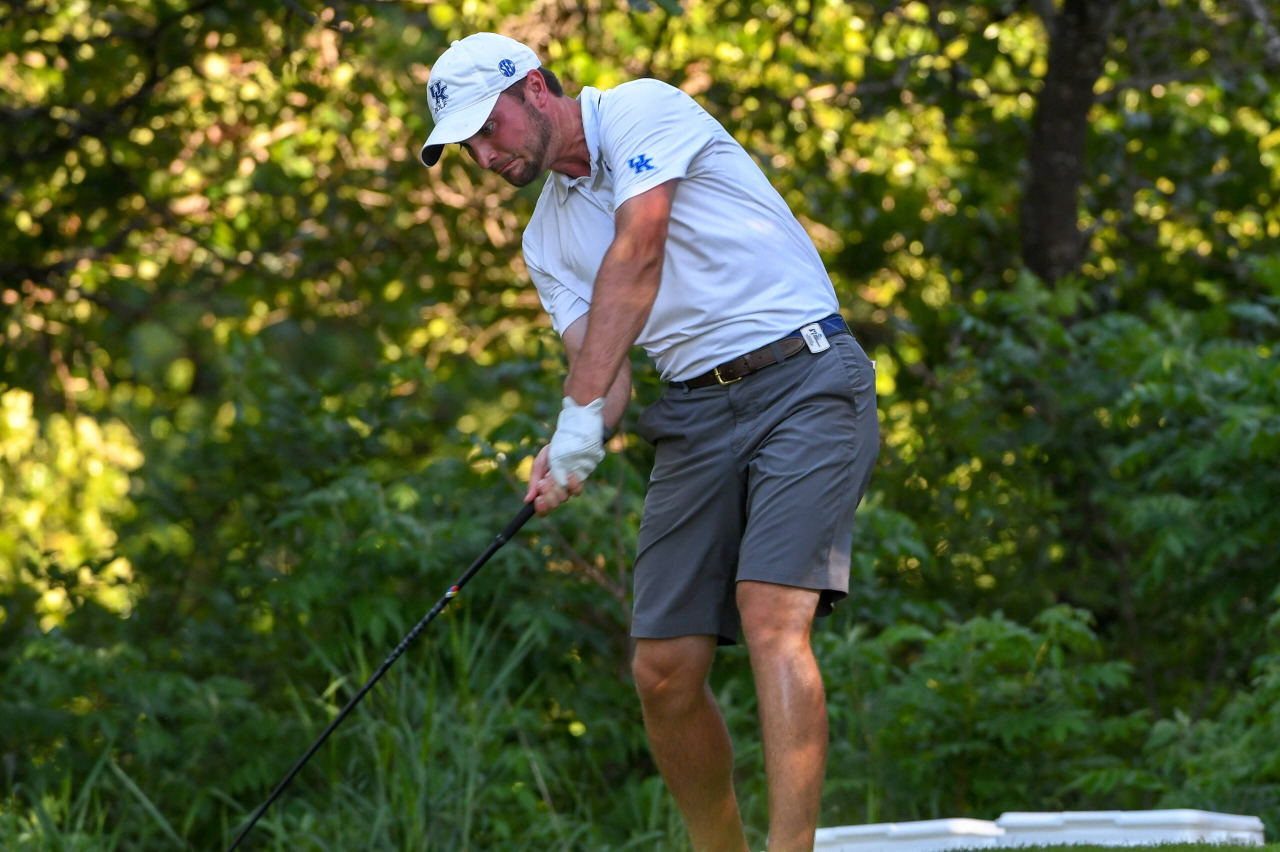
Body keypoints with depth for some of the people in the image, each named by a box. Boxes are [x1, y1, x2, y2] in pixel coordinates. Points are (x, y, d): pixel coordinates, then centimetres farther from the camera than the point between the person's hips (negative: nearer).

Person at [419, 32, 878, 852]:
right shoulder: (546, 239, 17)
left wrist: (581, 413, -25)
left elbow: (636, 256, -18)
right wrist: (569, 455, -17)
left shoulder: (644, 110, -5)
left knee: (772, 617, -24)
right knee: (664, 670, -2)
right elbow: (604, 362, 6)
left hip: (806, 379, -7)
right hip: (697, 411, 7)